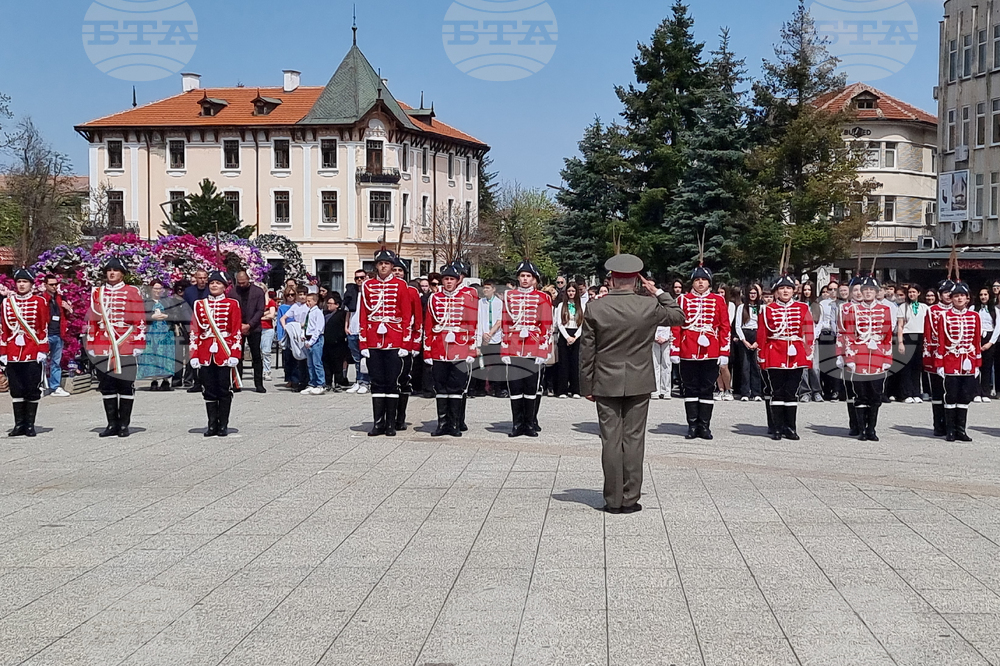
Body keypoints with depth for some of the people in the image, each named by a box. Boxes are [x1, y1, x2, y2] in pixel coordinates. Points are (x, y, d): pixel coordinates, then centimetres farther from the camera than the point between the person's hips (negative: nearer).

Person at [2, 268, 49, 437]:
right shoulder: (7, 302, 10)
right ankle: (19, 424, 12)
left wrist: (42, 351, -5)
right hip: (13, 355, 2)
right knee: (16, 390, 5)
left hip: (33, 354, -2)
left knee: (33, 390, 1)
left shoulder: (40, 302, 2)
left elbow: (44, 328, 0)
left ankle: (30, 425, 10)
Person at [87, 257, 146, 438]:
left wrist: (138, 345, -5)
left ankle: (124, 424, 8)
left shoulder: (133, 292, 3)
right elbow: (91, 320, 14)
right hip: (103, 348, 3)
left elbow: (140, 321, 1)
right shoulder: (97, 293, 12)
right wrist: (90, 346, 11)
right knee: (107, 387, 6)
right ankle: (112, 424, 14)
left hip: (126, 348, -3)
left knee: (126, 386, 0)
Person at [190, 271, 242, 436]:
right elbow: (194, 331, 7)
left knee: (225, 390, 1)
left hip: (225, 354, -2)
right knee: (208, 391, 5)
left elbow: (237, 331, 0)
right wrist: (194, 355, 1)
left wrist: (235, 354, -8)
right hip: (205, 354, 2)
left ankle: (223, 426, 9)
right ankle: (212, 425, 12)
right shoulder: (200, 304, 9)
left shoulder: (232, 304, 3)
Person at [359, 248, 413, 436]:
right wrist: (363, 344, 1)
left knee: (392, 382, 2)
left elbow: (407, 317, 1)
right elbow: (363, 316, 7)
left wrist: (405, 344, -5)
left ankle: (391, 424, 8)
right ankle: (378, 423, 10)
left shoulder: (401, 286, 2)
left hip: (394, 342, -2)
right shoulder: (367, 286, 7)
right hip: (374, 342, 2)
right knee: (377, 382, 5)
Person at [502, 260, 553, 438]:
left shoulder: (542, 298, 5)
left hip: (534, 350, -1)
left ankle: (530, 423, 12)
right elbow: (505, 324, 9)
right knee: (514, 387, 1)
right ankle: (517, 424, 9)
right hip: (514, 350, 1)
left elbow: (547, 326, 3)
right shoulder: (509, 296, 9)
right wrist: (504, 351, 3)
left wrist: (542, 352, -4)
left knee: (532, 387, 2)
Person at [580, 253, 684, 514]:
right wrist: (658, 292, 13)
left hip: (606, 384, 0)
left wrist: (587, 386, 7)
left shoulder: (594, 308, -7)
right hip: (639, 384, 0)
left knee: (611, 441, 4)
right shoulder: (650, 306, -7)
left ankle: (613, 500, 9)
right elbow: (679, 317, 12)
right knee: (634, 439, 5)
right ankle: (630, 499, 8)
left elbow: (586, 351, -2)